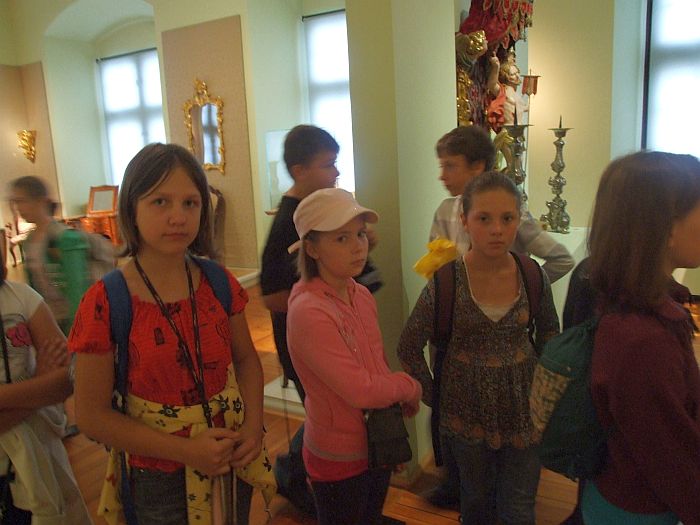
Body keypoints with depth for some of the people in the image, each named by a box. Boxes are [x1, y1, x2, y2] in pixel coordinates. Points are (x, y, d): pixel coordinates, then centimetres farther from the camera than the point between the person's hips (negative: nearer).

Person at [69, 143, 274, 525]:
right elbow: (92, 415, -13)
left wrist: (253, 424, -11)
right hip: (158, 477, -3)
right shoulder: (105, 303, -17)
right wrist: (185, 450, -19)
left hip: (231, 460, 4)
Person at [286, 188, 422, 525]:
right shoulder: (308, 312, -27)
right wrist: (410, 387, -12)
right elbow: (361, 391, -27)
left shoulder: (362, 295, -3)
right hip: (340, 459, -7)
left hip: (378, 444, 7)